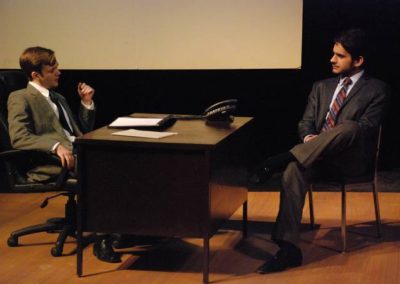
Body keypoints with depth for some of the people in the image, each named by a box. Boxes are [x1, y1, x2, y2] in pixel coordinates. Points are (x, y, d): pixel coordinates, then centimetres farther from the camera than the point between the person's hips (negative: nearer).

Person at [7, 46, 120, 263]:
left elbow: (82, 132, 31)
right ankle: (102, 239, -29)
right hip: (49, 164, -7)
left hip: (78, 154, 7)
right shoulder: (20, 98, 3)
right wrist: (56, 146, -27)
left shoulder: (58, 98, 27)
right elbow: (18, 137, -13)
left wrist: (87, 103, 17)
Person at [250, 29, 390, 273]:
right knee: (294, 168, -32)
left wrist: (322, 140, -18)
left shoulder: (376, 89, 6)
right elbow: (306, 122, 17)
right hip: (316, 156, 4)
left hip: (349, 158, -4)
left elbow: (367, 129, -6)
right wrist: (309, 138, -10)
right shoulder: (322, 87, 23)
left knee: (349, 127, -37)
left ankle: (281, 160, -37)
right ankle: (289, 248, -37)